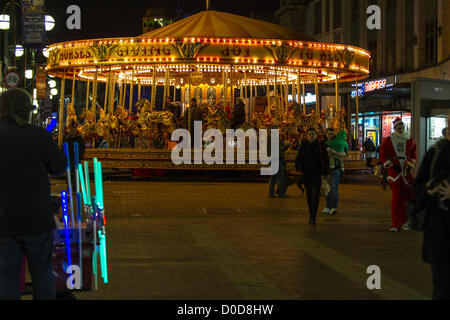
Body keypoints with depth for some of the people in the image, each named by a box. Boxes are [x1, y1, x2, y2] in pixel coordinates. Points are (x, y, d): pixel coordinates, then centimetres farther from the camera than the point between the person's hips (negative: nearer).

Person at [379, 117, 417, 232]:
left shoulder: (410, 141, 10)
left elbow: (414, 155, 12)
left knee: (407, 197, 4)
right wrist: (391, 165, -9)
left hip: (407, 172, 3)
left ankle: (404, 221, 22)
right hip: (395, 173, -3)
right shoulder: (388, 141, 4)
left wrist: (411, 165, -6)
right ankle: (396, 224, -4)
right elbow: (382, 156, 3)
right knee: (396, 198, -7)